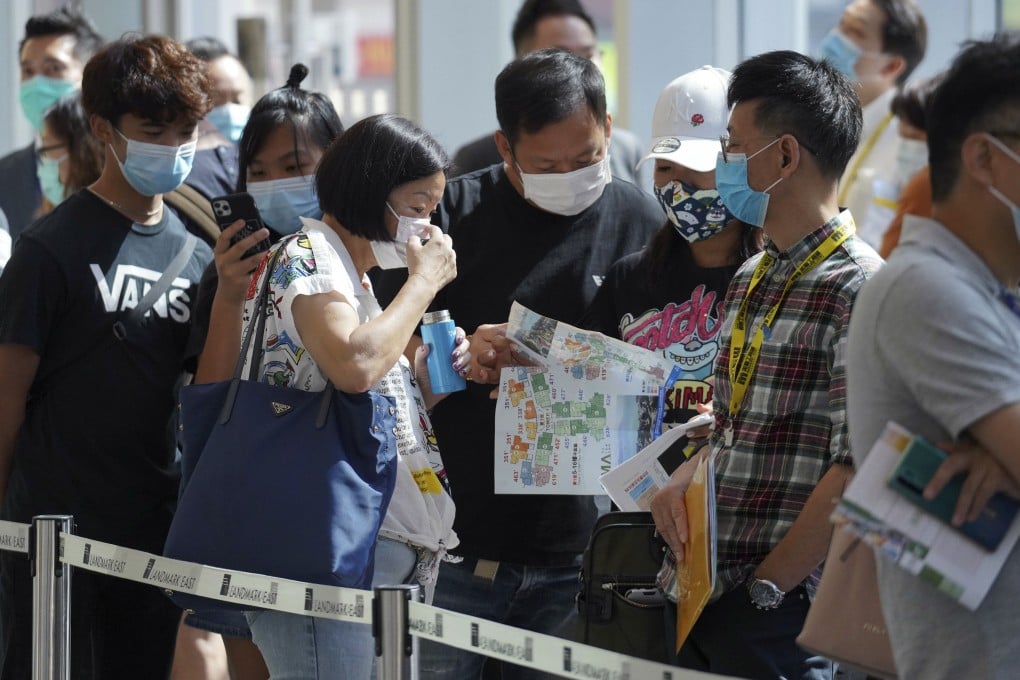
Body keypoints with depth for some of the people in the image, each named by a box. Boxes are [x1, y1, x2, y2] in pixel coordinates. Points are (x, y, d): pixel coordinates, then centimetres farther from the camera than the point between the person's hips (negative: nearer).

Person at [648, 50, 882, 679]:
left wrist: (762, 591, -17)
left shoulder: (860, 290, -12)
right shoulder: (750, 280, 14)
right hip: (709, 599, 7)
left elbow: (855, 471, -18)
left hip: (789, 611, -7)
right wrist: (684, 480, 1)